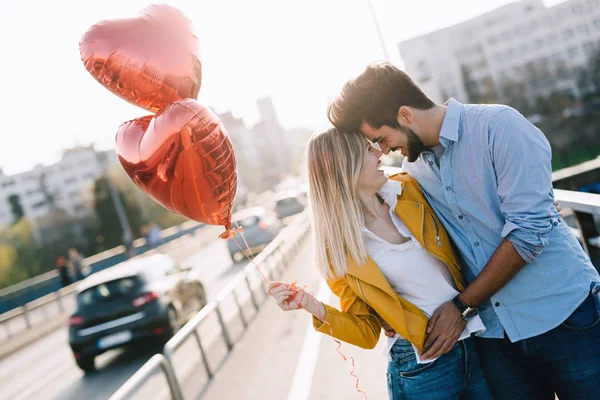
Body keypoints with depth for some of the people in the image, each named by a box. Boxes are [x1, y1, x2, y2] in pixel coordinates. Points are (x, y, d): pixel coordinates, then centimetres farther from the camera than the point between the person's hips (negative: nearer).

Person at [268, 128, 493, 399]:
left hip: (479, 337, 4)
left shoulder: (409, 189, 0)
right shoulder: (339, 247, -9)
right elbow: (367, 331, -5)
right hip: (421, 368, -4)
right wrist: (312, 306, -19)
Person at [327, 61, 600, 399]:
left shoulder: (499, 125, -14)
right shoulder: (413, 169, 6)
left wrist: (463, 305, -12)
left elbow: (529, 231, -19)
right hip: (494, 333, 5)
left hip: (563, 316, -5)